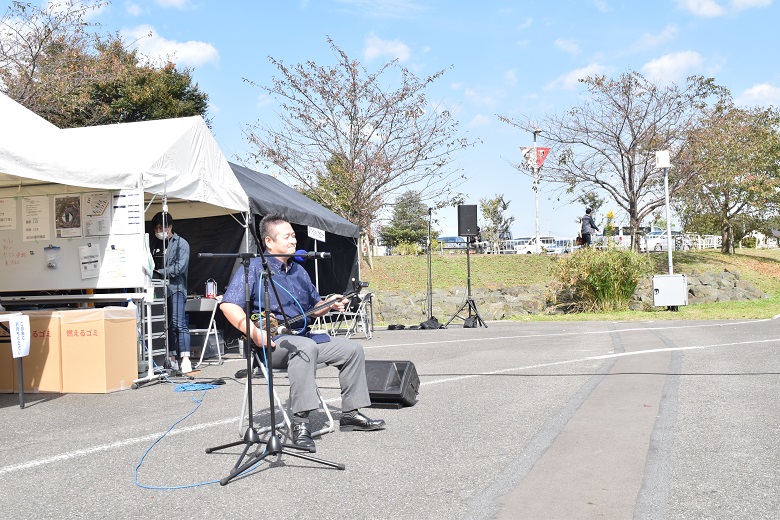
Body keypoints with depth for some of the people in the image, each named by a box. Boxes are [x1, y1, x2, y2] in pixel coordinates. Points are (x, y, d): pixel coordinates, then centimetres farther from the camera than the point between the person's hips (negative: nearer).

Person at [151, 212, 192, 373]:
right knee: (168, 325, 6)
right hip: (162, 288, 6)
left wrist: (159, 272, -10)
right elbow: (155, 266, 20)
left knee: (178, 324, -14)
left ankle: (185, 360, -17)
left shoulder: (181, 244, 1)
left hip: (176, 288, -6)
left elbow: (179, 267, -10)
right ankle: (172, 359, 11)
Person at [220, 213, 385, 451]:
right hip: (271, 342, -8)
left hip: (302, 335, 8)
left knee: (352, 348, 1)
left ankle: (351, 413, 10)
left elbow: (314, 308, 29)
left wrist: (329, 304, 6)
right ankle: (300, 422, -36)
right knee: (305, 347, -39)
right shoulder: (254, 268, -6)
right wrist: (255, 333, -28)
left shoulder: (299, 271, 20)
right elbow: (228, 304, -18)